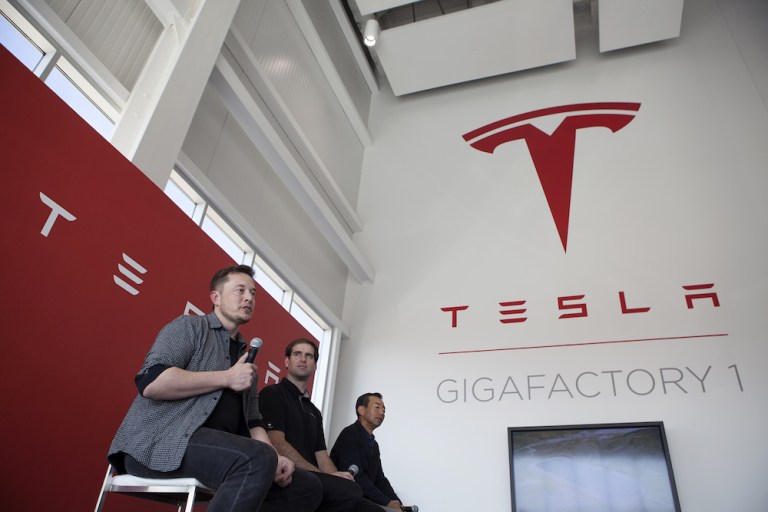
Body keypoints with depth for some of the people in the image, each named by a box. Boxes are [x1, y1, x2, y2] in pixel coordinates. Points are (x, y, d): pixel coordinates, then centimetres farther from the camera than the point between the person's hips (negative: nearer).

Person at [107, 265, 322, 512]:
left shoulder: (246, 358, 23)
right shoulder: (190, 326, 4)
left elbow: (252, 421, 17)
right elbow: (150, 382, -14)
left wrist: (273, 458, -4)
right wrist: (227, 378, -10)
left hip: (219, 449, 7)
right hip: (160, 442, -7)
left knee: (307, 486, -5)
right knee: (257, 458, -34)